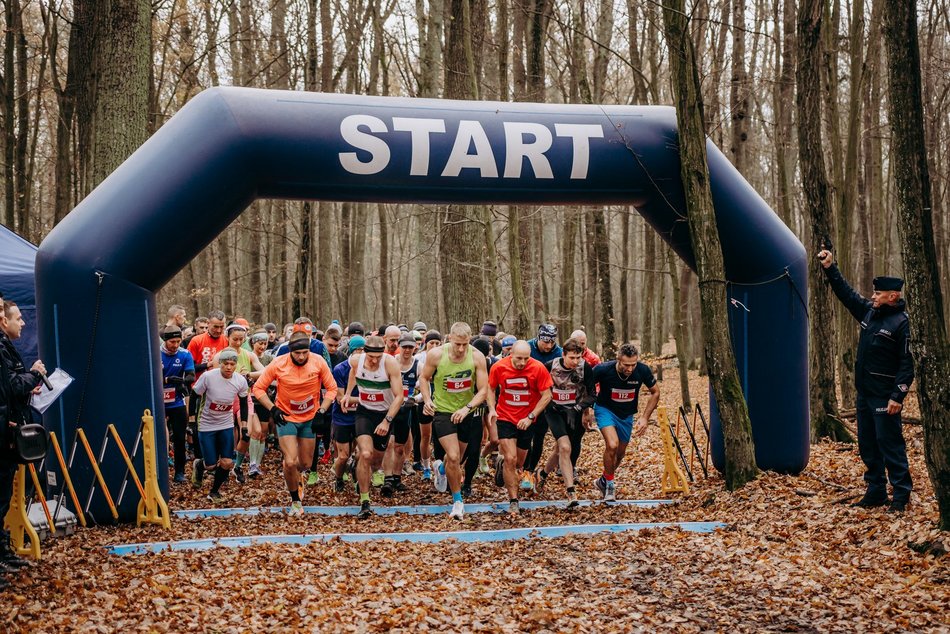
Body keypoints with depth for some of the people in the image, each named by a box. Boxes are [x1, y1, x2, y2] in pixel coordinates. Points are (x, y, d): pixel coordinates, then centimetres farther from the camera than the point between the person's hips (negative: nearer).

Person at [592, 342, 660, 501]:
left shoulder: (642, 370, -23)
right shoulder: (603, 370, -29)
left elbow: (655, 392, -5)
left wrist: (645, 417, -12)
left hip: (627, 415, 4)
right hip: (605, 409, -4)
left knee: (620, 453, 15)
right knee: (612, 445, -26)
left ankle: (604, 480, 44)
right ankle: (609, 484, -2)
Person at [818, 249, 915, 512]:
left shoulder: (900, 323, -13)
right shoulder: (869, 312, 9)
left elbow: (907, 363, -16)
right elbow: (847, 293, 21)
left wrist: (898, 396, -21)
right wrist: (830, 268, 16)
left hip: (885, 398, -8)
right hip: (865, 394, 8)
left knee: (890, 445, -6)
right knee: (867, 445, 12)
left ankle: (901, 495, 2)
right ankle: (875, 493, 21)